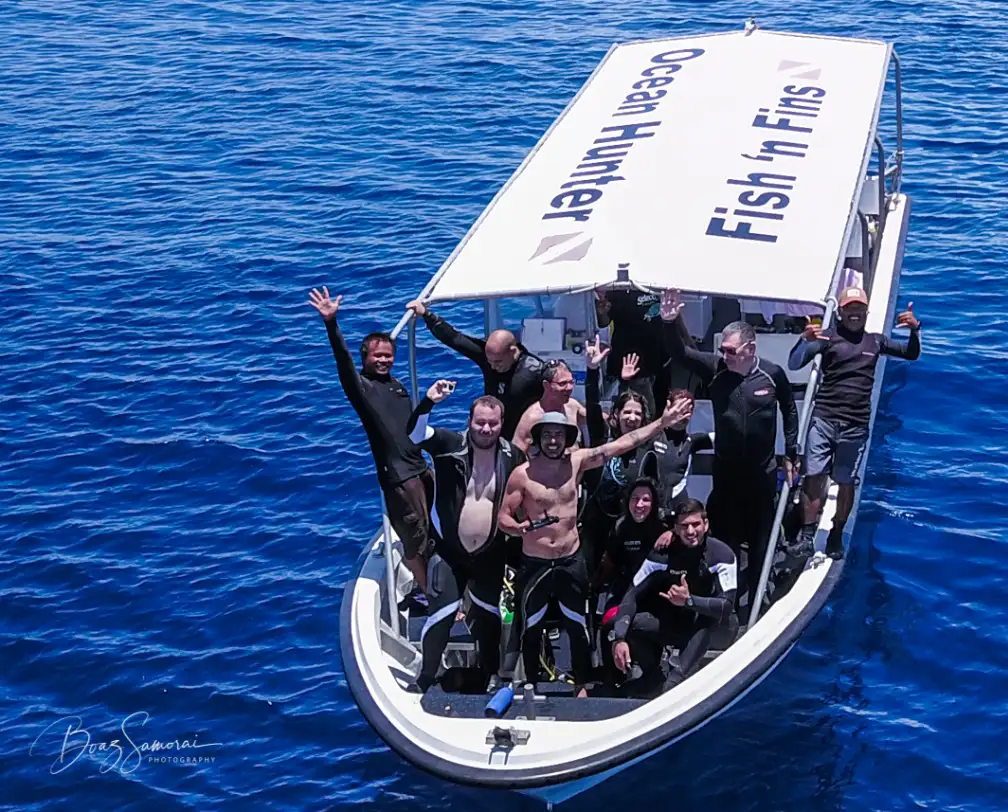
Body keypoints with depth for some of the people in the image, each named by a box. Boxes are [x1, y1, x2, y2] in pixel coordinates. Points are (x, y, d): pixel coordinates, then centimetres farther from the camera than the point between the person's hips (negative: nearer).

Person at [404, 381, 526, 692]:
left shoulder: (513, 457, -6)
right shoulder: (451, 445, -11)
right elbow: (414, 432, -26)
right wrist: (428, 402, -41)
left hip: (491, 555, 3)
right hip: (450, 552, -3)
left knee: (489, 617, 16)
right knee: (440, 616, -6)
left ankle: (490, 679, 33)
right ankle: (425, 681, 8)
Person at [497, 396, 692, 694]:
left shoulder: (577, 461, -3)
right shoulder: (522, 474, -11)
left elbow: (624, 443, -5)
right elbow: (503, 517, -7)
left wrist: (662, 422, -9)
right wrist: (518, 527, -30)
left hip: (571, 561, 2)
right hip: (535, 564, -2)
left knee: (578, 626, 12)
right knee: (531, 629, 9)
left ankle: (581, 685, 27)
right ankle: (531, 687, 25)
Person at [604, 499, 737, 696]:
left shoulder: (721, 554, -19)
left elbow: (727, 606, -27)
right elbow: (633, 595, -18)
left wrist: (688, 600, -44)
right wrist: (619, 639, -33)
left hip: (711, 628, -3)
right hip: (674, 625, 3)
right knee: (614, 625, -21)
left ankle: (674, 682, -37)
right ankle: (654, 679, 1)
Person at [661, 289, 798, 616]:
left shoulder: (773, 374, -10)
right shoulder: (716, 368, -8)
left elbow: (790, 411, 5)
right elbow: (680, 353, -14)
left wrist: (791, 454, 5)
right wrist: (669, 324, -33)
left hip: (763, 472, -1)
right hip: (726, 470, 1)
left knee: (761, 540, 9)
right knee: (725, 539, 6)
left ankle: (756, 601, 22)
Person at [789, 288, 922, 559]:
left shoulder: (875, 341, 14)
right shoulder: (829, 336, 4)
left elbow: (911, 354, 23)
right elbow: (794, 364, -4)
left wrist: (915, 329, 3)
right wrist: (805, 340, -24)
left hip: (856, 425, 2)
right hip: (823, 418, -2)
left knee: (846, 482, 6)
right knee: (813, 476, -9)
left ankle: (836, 537, 18)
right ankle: (807, 534, -6)